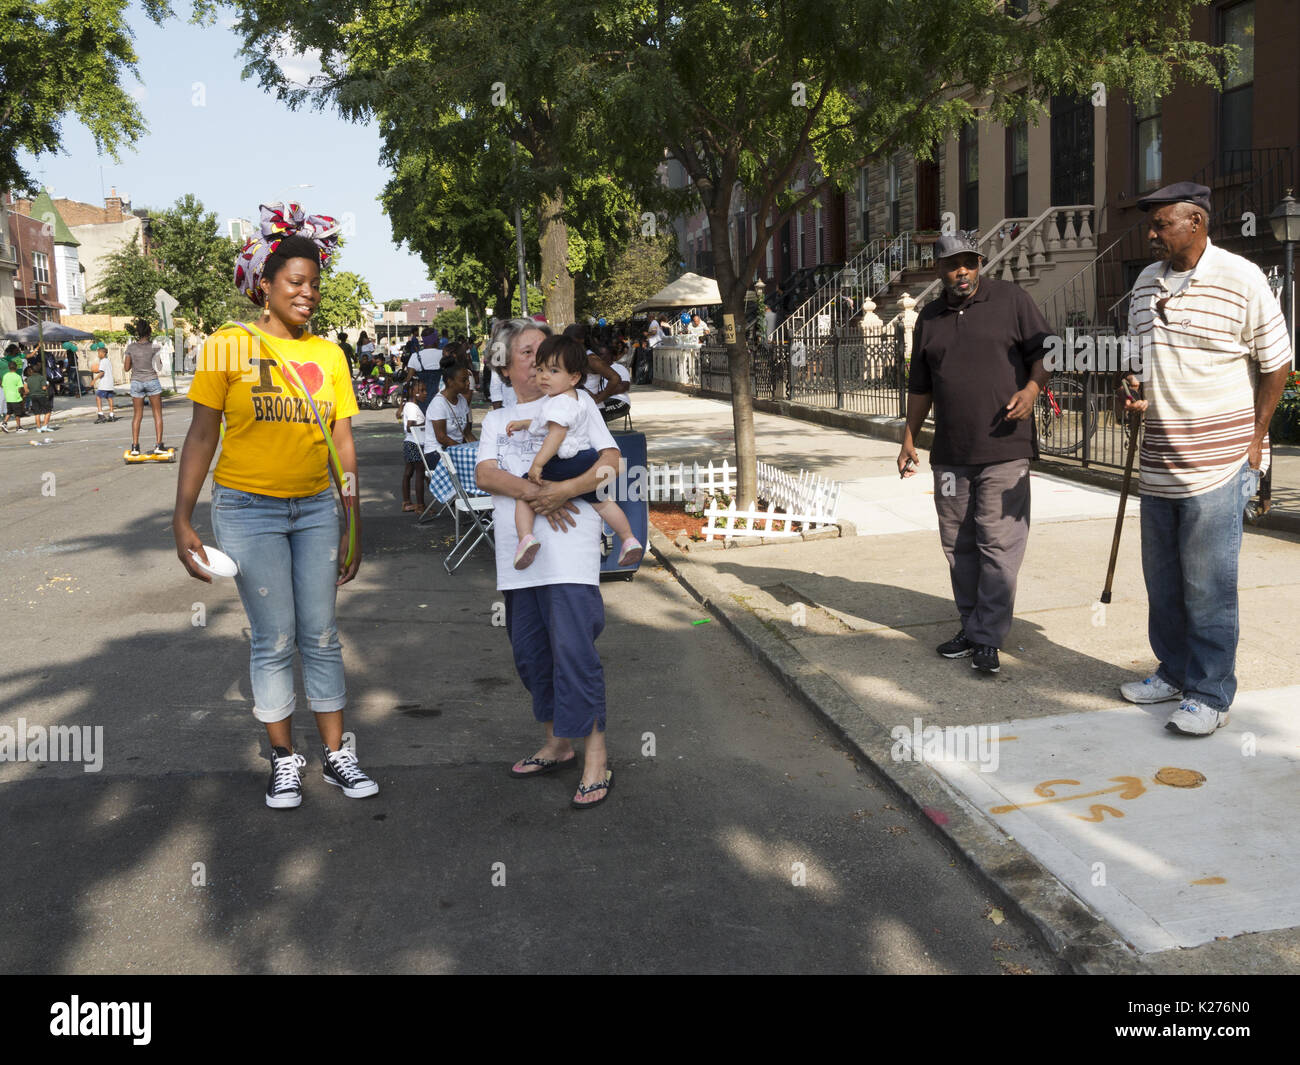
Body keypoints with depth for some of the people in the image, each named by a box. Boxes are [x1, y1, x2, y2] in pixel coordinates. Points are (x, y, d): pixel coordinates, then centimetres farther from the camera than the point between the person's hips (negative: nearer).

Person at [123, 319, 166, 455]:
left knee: (137, 415, 8)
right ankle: (158, 445, -2)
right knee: (157, 414, 4)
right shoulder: (154, 346, -6)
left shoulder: (131, 347, -1)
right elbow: (159, 366, 4)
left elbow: (126, 368, 1)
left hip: (136, 382, 2)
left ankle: (135, 446, 3)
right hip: (152, 380, -2)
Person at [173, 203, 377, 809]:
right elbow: (202, 435, -4)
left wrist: (354, 527, 7)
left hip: (315, 509, 3)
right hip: (248, 508, -3)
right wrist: (182, 520, -10)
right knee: (274, 640, 2)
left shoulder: (328, 354, 6)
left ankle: (335, 755, 18)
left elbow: (343, 445, 7)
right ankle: (283, 761, 17)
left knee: (321, 637, 7)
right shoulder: (230, 346, -4)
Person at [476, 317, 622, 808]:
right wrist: (533, 492, -18)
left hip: (568, 547, -5)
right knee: (530, 652, 11)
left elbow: (610, 462, -5)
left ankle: (596, 756, -1)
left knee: (573, 648, -11)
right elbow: (485, 474, 0)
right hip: (517, 551, 5)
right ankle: (557, 744, 27)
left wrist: (564, 490, -21)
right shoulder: (497, 419, 18)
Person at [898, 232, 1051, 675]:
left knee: (998, 545, -6)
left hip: (1003, 449, -4)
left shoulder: (1011, 299, 3)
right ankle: (971, 626, 20)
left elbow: (1044, 352, 3)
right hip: (950, 453, 5)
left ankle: (987, 638, 1)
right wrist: (909, 440, 17)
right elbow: (920, 387, 20)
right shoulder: (929, 318, 15)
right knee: (958, 545, 9)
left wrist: (1031, 388, -16)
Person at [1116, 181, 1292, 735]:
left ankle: (1210, 695, 9)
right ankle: (1174, 672, 30)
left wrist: (1254, 438, -5)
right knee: (1162, 580, 14)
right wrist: (1138, 393, 2)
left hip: (1218, 462, -6)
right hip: (1157, 462, 6)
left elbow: (1276, 363, -2)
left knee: (1208, 586, -2)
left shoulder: (1241, 279, -7)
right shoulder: (1145, 283, 10)